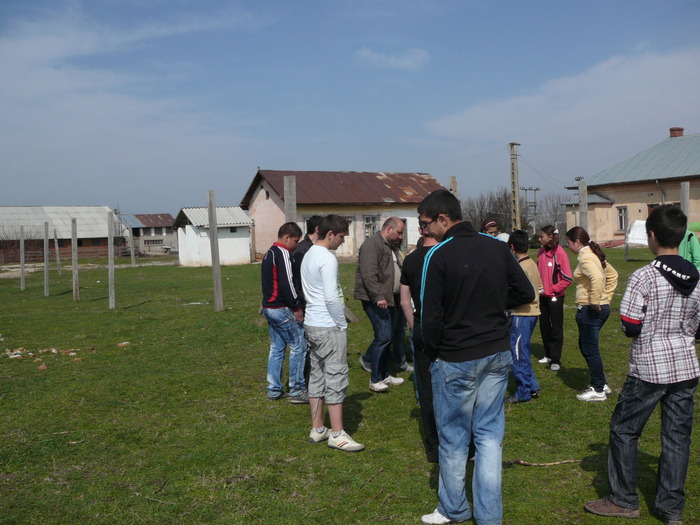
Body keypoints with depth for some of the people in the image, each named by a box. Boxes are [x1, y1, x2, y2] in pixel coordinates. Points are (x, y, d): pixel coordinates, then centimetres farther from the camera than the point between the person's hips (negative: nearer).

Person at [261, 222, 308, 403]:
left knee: (276, 348, 13)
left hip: (268, 307, 10)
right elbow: (286, 283, -21)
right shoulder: (283, 253, -15)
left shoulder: (269, 253, 16)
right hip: (281, 309, -10)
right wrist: (297, 307, -13)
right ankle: (297, 390, 1)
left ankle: (274, 390, 18)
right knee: (298, 346, -3)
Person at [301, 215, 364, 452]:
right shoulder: (327, 258, -16)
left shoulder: (308, 255, 14)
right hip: (329, 327, -9)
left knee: (317, 376, 13)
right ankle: (337, 435, 2)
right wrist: (342, 324, -10)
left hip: (311, 325, 10)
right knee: (336, 379, -3)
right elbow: (332, 297, -22)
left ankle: (317, 429, 21)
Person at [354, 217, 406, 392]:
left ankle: (384, 376, 23)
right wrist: (378, 297, -25)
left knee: (387, 336, 13)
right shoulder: (372, 244, -13)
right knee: (383, 335, -12)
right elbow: (368, 274, -22)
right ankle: (375, 380, -2)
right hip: (375, 300, -10)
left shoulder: (389, 246, 20)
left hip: (387, 299, 10)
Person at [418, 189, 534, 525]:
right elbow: (525, 292, 7)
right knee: (490, 433, 13)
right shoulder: (497, 247, 0)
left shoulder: (438, 255, -17)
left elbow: (431, 317, -16)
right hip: (498, 353, 5)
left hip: (456, 359, -5)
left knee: (453, 435, 12)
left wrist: (432, 353, 0)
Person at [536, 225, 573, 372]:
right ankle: (548, 355, 27)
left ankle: (556, 360, 10)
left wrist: (552, 289, -14)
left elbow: (567, 279, -14)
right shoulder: (541, 252, 4)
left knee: (556, 329, 3)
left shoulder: (559, 253, -14)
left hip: (555, 296, -6)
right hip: (543, 296, 6)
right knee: (544, 327, 13)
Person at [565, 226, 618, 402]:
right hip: (602, 307, 10)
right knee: (584, 346, 19)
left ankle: (598, 390, 12)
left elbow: (597, 278, -34)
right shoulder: (594, 255, 14)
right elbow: (612, 275, 24)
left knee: (590, 349, 1)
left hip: (590, 310, -10)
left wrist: (595, 302, -25)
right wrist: (607, 297, 19)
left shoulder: (585, 258, -16)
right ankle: (601, 384, 27)